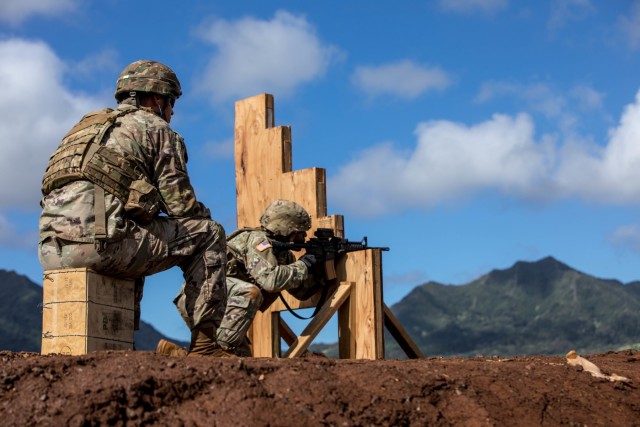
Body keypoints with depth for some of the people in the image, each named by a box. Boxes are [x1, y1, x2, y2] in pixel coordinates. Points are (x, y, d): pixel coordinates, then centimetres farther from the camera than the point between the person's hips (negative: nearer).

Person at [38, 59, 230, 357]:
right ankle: (203, 342, 2)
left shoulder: (88, 126, 32)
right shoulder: (155, 128, 10)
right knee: (208, 235, 7)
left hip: (51, 249, 8)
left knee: (129, 252, 40)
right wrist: (204, 217, 26)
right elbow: (180, 204, 3)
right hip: (99, 240, -8)